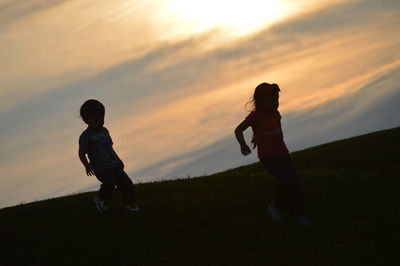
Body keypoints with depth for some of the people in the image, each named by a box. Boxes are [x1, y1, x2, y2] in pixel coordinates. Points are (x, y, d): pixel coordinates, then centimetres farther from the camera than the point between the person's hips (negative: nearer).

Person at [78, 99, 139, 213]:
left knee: (126, 182, -4)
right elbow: (82, 154, -9)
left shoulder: (104, 131, 17)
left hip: (114, 164, 7)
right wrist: (87, 165, -22)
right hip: (101, 168, -7)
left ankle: (129, 203, 11)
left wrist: (118, 160, 28)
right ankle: (103, 200, -3)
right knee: (110, 180, -28)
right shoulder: (86, 136, -6)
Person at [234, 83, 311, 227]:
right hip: (267, 157, -6)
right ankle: (276, 207, -3)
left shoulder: (276, 114, 11)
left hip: (282, 154, 6)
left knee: (296, 184, -1)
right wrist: (243, 145, -17)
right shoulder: (255, 115, -5)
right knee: (286, 180, -25)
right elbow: (238, 130, -5)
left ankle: (297, 214, 17)